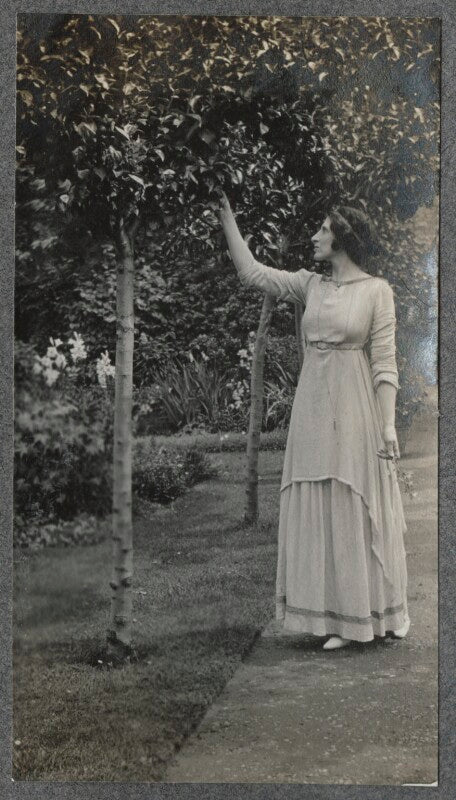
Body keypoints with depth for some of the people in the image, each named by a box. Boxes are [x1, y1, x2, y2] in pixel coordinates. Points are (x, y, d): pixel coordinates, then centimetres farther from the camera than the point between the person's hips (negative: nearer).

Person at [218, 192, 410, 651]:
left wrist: (388, 424, -13)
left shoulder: (377, 290, -3)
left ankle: (388, 611, 17)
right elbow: (251, 271, 9)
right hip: (313, 410, 5)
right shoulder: (310, 285, 10)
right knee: (319, 512, 5)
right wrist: (226, 217, 10)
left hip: (356, 410, -5)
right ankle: (339, 618, 14)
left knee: (362, 510, 2)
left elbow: (384, 362, -8)